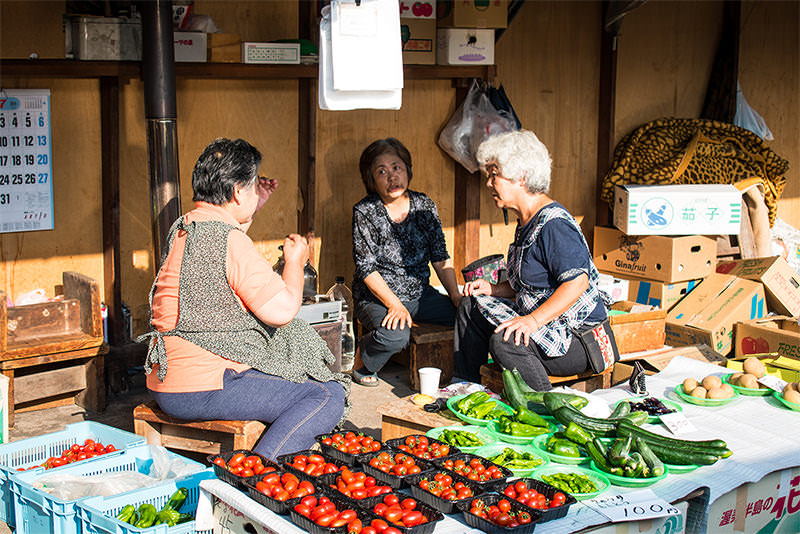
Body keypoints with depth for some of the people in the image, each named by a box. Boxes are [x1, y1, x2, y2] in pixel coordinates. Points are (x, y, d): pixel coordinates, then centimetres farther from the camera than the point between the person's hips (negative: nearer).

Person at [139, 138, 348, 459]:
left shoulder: (183, 227, 11)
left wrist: (252, 210, 29)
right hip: (203, 389, -10)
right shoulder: (229, 240, -19)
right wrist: (295, 261, -1)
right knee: (328, 396, -12)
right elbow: (283, 310, -19)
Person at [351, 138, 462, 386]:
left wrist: (455, 296, -6)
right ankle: (365, 367, -2)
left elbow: (440, 257, 7)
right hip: (377, 298, -4)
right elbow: (366, 268, -12)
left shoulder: (423, 205, 5)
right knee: (394, 335, -36)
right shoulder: (365, 211, -8)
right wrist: (395, 306, -23)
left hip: (420, 294, 4)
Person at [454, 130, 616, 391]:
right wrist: (493, 289, 7)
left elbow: (578, 281, -29)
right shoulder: (526, 222, 12)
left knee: (505, 340, -33)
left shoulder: (553, 224, -21)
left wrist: (533, 320, -33)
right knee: (471, 306, 12)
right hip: (540, 321, 11)